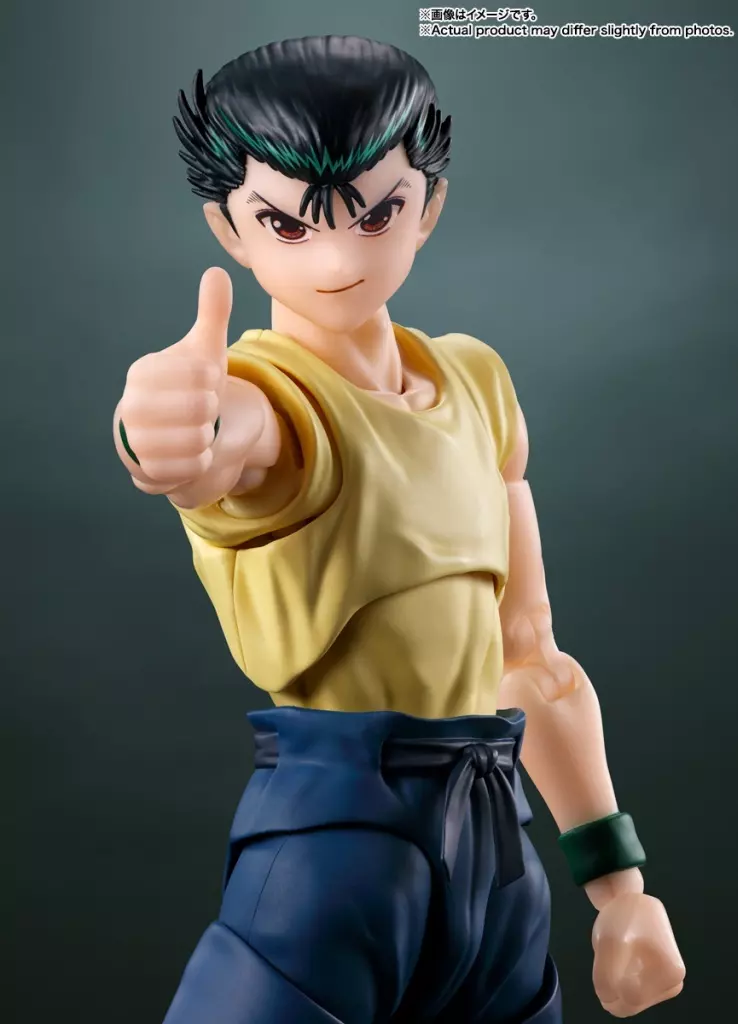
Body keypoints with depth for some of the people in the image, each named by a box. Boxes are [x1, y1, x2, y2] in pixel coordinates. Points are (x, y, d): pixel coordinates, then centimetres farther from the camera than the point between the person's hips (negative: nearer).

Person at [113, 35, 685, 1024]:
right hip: (336, 832, -5)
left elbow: (529, 654, 12)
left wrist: (617, 878, 13)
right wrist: (183, 435, -63)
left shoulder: (477, 380, 6)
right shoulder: (269, 391, -13)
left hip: (494, 842, 6)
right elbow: (230, 437, -40)